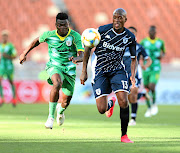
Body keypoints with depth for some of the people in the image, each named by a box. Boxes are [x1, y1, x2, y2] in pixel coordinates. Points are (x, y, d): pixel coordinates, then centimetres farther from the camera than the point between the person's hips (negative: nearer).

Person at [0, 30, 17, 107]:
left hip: (9, 66, -3)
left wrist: (7, 56, -21)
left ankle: (14, 98, 24)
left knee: (11, 82, 8)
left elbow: (15, 56, -7)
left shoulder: (11, 46, -7)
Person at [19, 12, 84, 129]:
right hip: (54, 66, -1)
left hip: (69, 70, 1)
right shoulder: (49, 35, -8)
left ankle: (60, 110, 48)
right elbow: (37, 41, 15)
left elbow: (82, 56, -24)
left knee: (66, 101, 6)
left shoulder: (75, 36, -14)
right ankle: (51, 117, -26)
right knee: (57, 83, -36)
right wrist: (25, 53, 17)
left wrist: (76, 59, -47)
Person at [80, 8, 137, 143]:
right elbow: (88, 48, -2)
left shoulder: (130, 37, -3)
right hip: (100, 71, -1)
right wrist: (84, 71, -4)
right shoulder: (103, 30, -11)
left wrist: (133, 76, -8)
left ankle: (124, 135, 0)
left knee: (124, 102, -20)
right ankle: (111, 103, 31)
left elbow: (133, 59, 10)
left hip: (117, 70, 1)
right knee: (102, 109, -9)